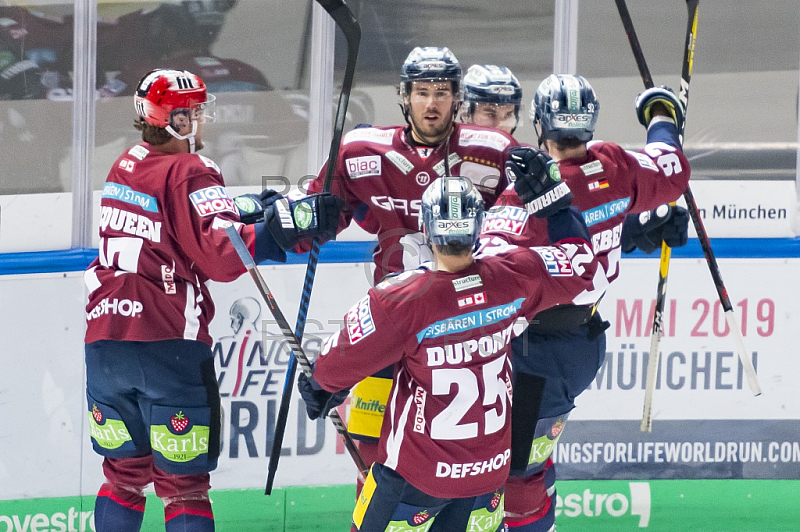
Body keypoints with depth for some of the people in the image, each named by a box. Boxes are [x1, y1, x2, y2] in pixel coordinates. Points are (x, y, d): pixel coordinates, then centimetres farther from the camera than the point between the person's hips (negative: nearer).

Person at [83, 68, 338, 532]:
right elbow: (221, 255, -23)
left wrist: (246, 209, 16)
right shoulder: (190, 174, -12)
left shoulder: (127, 166, 12)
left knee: (125, 473, 17)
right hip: (169, 346, -7)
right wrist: (276, 228, -28)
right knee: (184, 485, -1)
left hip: (106, 342, 7)